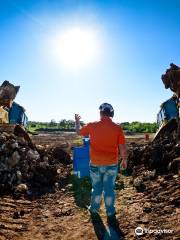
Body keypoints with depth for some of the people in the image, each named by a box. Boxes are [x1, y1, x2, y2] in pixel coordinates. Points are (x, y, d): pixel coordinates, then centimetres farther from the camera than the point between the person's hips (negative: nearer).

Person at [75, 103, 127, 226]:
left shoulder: (92, 126, -9)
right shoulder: (117, 128, -10)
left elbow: (79, 131, 11)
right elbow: (123, 147, -6)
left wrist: (77, 121, 29)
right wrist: (124, 160, 10)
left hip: (95, 164, 1)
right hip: (111, 164, 0)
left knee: (96, 188, 19)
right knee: (109, 189, 13)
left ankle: (94, 210, 37)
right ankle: (111, 215, 26)